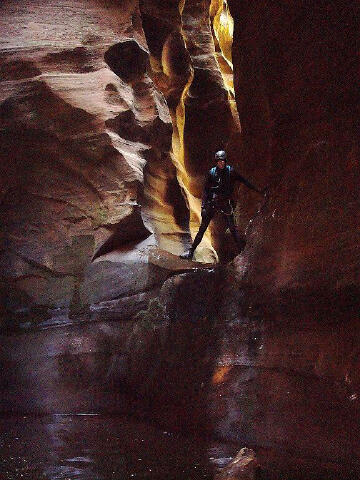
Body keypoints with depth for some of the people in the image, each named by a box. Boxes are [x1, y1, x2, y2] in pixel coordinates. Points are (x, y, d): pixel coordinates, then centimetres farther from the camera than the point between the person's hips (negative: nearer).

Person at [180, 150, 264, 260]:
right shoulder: (212, 172, 1)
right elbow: (206, 190, 3)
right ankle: (191, 252, 4)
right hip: (212, 203, 1)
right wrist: (203, 206, -3)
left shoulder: (230, 171, 0)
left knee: (232, 228, -6)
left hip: (226, 203, -1)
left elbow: (244, 181, 9)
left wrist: (256, 190, 9)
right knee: (202, 228, 0)